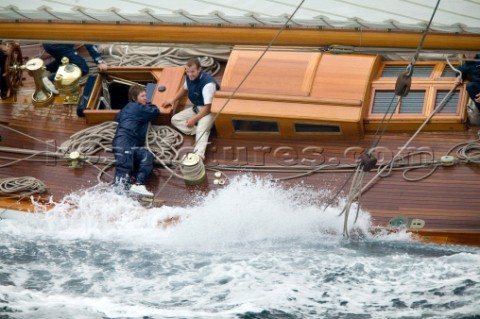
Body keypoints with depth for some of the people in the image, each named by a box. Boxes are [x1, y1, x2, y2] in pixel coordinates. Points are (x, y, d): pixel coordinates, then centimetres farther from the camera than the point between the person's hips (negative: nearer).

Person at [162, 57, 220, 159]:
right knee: (175, 119, -5)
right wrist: (173, 100, 12)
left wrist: (194, 119, -29)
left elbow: (208, 107, -30)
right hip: (196, 108, 9)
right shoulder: (189, 77, -6)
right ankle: (204, 131, -21)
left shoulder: (208, 83, -30)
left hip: (209, 110, -9)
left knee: (202, 129, -36)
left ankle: (199, 155, -58)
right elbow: (185, 88, 20)